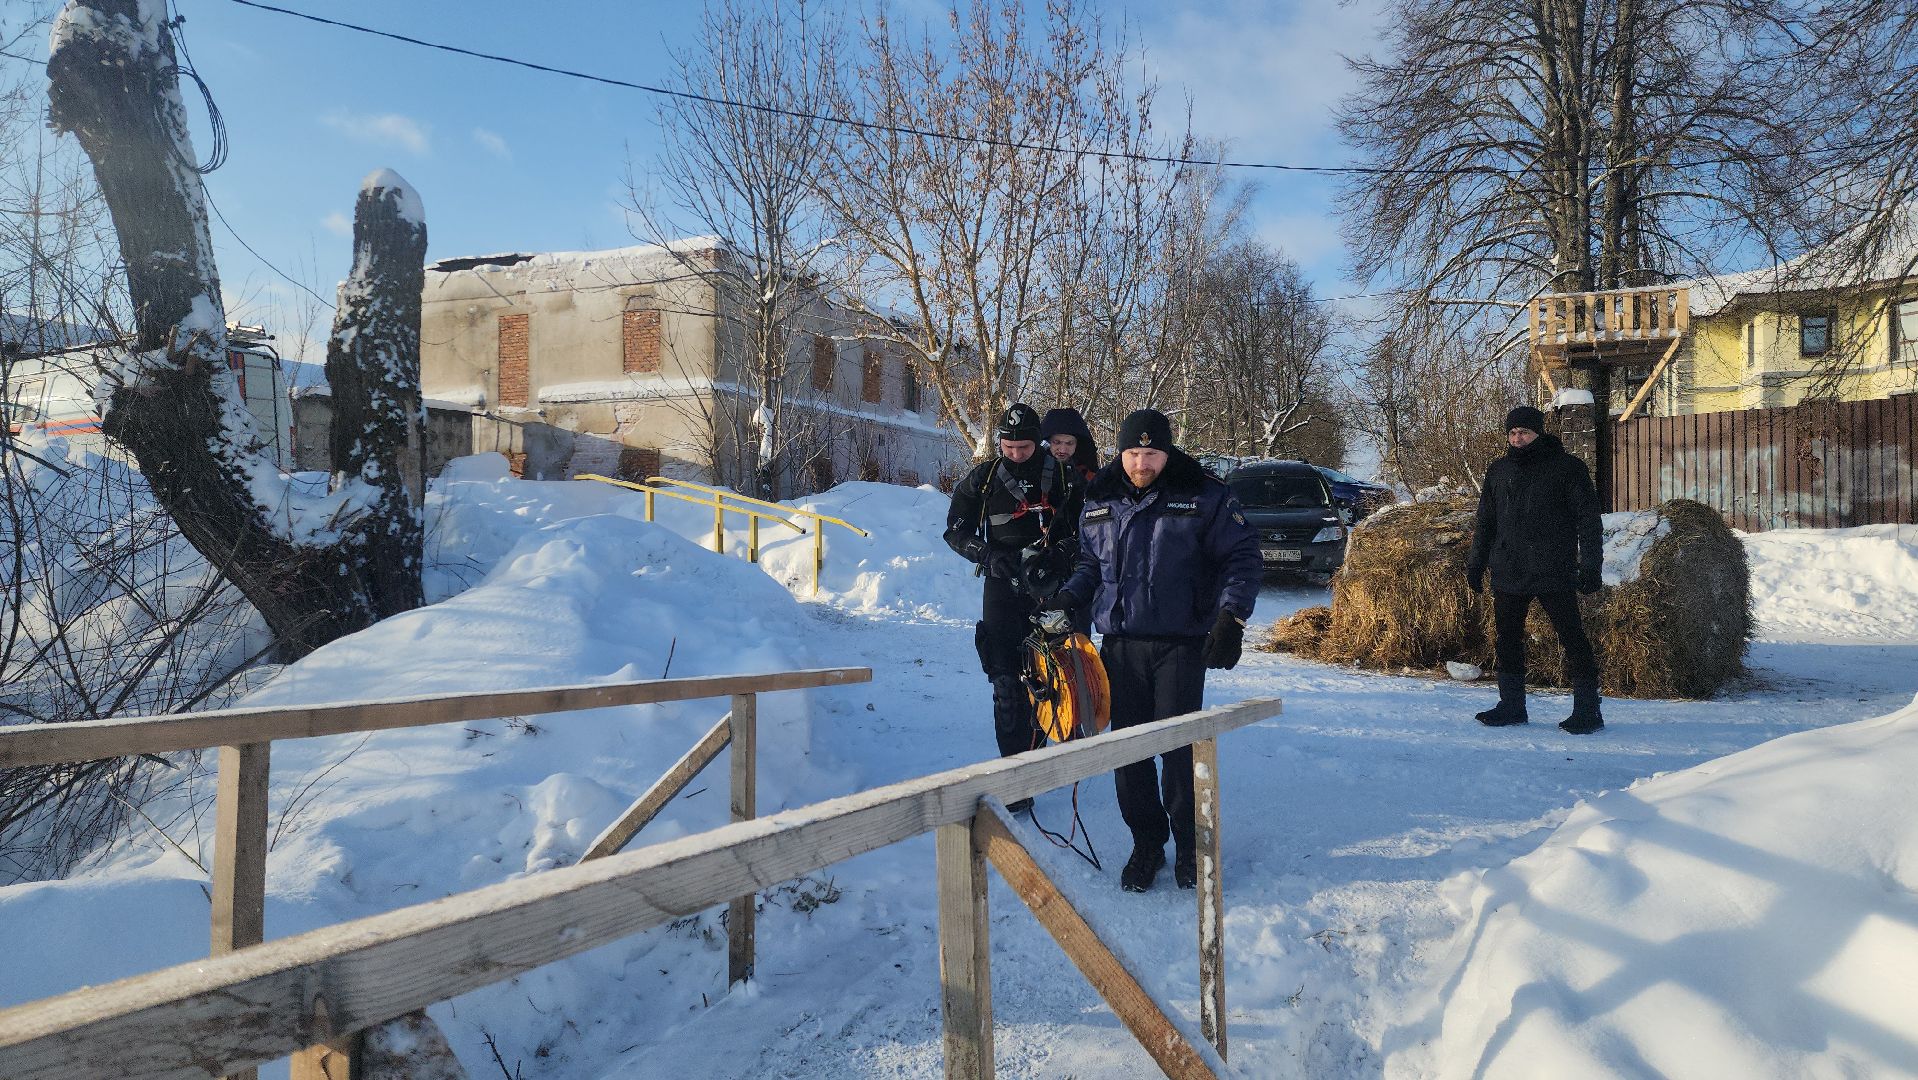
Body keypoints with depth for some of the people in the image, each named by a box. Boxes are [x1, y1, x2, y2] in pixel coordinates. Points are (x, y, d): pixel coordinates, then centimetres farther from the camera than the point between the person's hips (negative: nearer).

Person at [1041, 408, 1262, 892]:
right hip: (1120, 645, 4)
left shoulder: (1204, 497, -3)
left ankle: (1190, 847, 14)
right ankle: (1146, 844, 20)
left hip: (1181, 644, -4)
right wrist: (1066, 599, 5)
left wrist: (1231, 616, -15)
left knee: (1180, 747, -2)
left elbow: (1243, 558, -2)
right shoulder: (1100, 503, 10)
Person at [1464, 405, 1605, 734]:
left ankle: (1587, 709, 3)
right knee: (1508, 639, 8)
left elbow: (1588, 518, -3)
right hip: (1508, 572, 5)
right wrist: (1476, 563, 15)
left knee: (1572, 638, -3)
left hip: (1554, 572, -5)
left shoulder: (1567, 468, -1)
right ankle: (1511, 704, 17)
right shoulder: (1498, 471, 13)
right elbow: (1485, 522, 19)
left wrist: (1590, 564, -10)